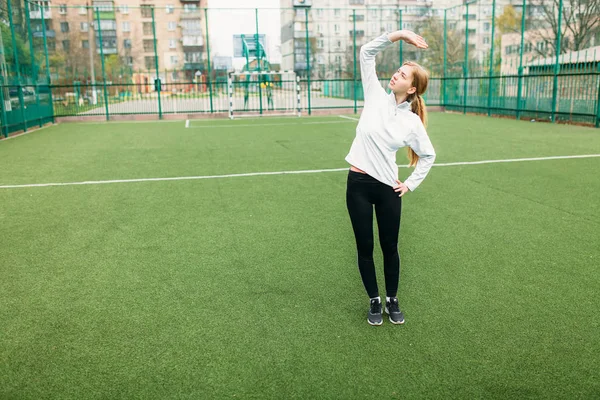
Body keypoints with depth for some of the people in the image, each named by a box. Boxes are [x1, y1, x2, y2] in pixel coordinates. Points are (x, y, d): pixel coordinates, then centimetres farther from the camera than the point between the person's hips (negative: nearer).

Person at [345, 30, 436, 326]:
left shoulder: (412, 122, -3)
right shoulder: (376, 96, 0)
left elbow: (428, 155, 11)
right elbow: (367, 52, -2)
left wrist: (411, 184, 4)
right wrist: (397, 34, -9)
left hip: (388, 188, -1)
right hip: (358, 183, 1)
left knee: (390, 247, 11)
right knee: (365, 247, 9)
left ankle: (392, 300, 31)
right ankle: (374, 301, 27)